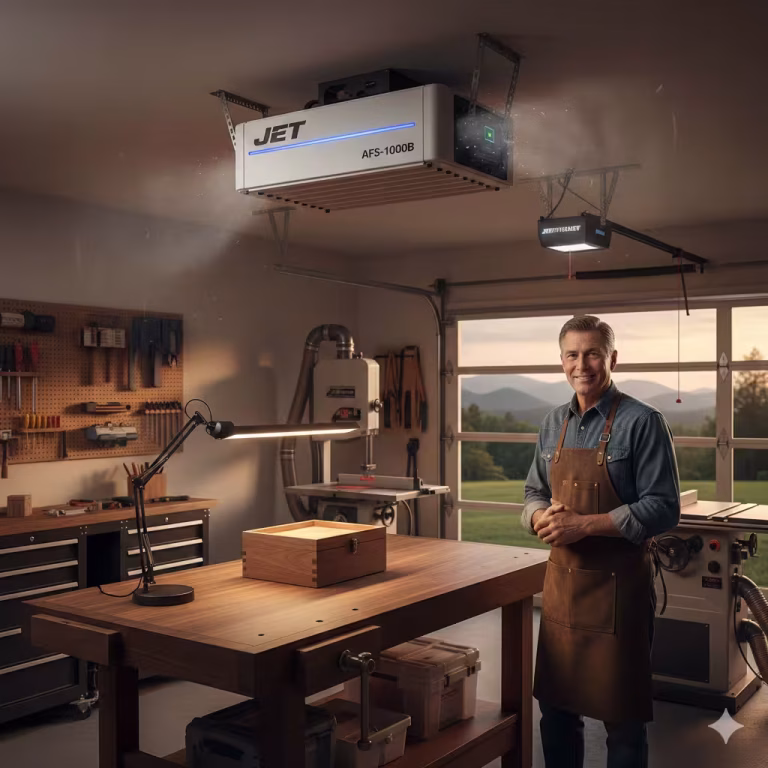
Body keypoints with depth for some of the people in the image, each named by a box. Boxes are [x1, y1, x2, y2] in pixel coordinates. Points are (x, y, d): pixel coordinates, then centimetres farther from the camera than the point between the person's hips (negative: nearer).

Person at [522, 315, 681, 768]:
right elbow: (535, 493, 16)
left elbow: (663, 509, -15)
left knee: (623, 716, 7)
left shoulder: (642, 422, -10)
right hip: (561, 579, 6)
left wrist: (585, 524, -21)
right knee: (557, 706, 17)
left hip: (618, 584, -5)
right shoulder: (554, 424, 9)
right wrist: (541, 517, -7)